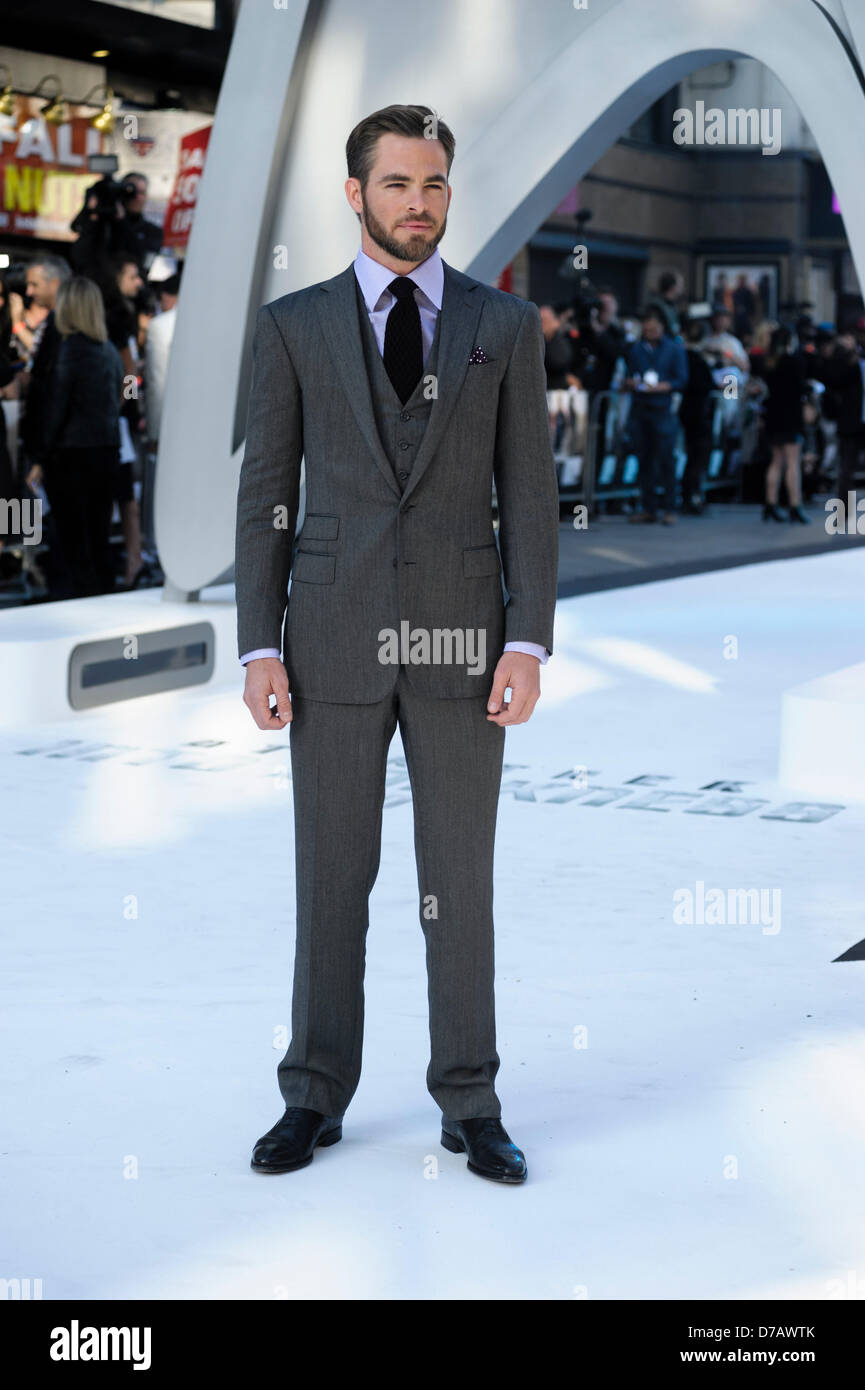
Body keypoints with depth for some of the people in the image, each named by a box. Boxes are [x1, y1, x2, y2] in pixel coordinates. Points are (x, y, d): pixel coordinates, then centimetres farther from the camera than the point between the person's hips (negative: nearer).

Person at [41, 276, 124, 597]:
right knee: (100, 539, 13)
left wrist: (47, 451, -6)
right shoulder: (110, 349, 7)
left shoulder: (70, 348, -13)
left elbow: (57, 405, -13)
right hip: (107, 450, 6)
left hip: (72, 453, -6)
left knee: (74, 543, -1)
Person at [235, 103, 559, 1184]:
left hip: (461, 637, 0)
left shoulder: (505, 326, 5)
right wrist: (258, 647, -5)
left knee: (460, 875, 4)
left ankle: (470, 1106, 15)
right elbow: (266, 495, 3)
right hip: (335, 638, 0)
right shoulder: (293, 325, 4)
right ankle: (317, 1099, 19)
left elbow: (529, 495, 2)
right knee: (332, 875, 6)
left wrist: (530, 642, -9)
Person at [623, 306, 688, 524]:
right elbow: (629, 376, 15)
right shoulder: (636, 348, 13)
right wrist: (629, 383, -8)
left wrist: (660, 387, -17)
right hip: (639, 409, 4)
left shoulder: (674, 349, 3)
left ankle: (670, 509, 0)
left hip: (663, 410, -4)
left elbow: (681, 380, -3)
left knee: (666, 460, -6)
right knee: (644, 459, 5)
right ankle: (649, 508, 12)